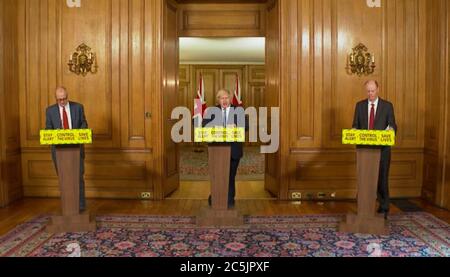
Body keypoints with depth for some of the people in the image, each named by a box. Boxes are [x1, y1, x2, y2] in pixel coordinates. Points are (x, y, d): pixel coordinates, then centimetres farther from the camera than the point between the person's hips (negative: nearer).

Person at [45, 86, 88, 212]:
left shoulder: (78, 107, 3)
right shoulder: (50, 110, 4)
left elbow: (84, 124, 7)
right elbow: (48, 129, 6)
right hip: (59, 148, 1)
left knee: (78, 176, -3)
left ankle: (81, 205, 5)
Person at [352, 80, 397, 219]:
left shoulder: (387, 106, 3)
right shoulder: (360, 105, 9)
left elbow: (393, 125, 0)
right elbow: (355, 125, 9)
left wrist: (391, 129, -23)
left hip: (382, 148, -2)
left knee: (382, 178, 3)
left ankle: (384, 209, 16)